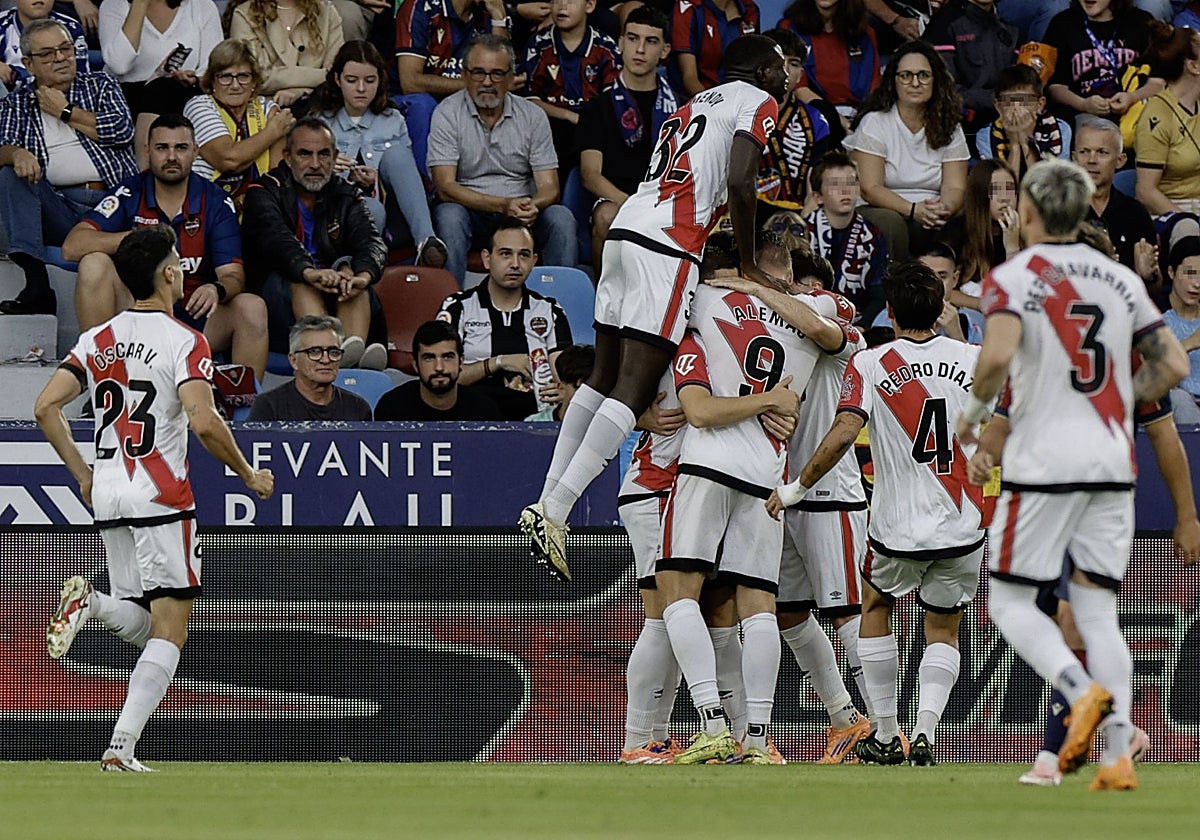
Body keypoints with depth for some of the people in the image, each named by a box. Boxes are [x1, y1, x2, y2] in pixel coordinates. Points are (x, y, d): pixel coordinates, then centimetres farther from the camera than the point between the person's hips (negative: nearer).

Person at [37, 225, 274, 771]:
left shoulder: (97, 340, 9)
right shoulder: (184, 341, -9)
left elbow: (45, 407, 5)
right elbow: (204, 422, -20)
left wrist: (82, 474, 14)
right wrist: (249, 475, -6)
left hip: (107, 499, 6)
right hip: (162, 499, -6)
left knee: (140, 625, 16)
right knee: (170, 628, -3)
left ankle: (91, 603, -17)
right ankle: (122, 746, -16)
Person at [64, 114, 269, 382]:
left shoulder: (215, 202, 0)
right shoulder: (130, 196, -3)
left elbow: (233, 277, -7)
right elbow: (72, 247, -14)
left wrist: (217, 290, -32)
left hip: (196, 320, 0)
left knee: (252, 307, -26)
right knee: (94, 263, -24)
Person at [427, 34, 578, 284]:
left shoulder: (532, 116, 4)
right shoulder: (447, 114, -4)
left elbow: (549, 187, 0)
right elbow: (445, 187, -13)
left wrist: (531, 206, -26)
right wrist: (503, 205, -26)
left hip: (523, 212, 2)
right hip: (469, 212, -2)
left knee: (561, 218, -25)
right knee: (449, 215, -34)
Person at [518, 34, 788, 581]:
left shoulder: (697, 102, 29)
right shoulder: (758, 104, 4)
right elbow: (739, 183, -12)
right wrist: (748, 266, -4)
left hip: (624, 228, 9)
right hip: (666, 244, -9)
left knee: (604, 377, 15)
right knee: (635, 388, -10)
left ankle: (546, 504, 12)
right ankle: (554, 514, -19)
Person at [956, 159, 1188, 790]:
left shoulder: (1013, 278, -6)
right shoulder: (1119, 279, 10)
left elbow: (998, 356, -23)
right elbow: (1172, 366, 8)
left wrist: (974, 409, -4)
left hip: (1044, 460, -5)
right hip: (1112, 461, 5)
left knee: (1010, 602, 5)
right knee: (1098, 612, 7)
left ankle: (1083, 692, -21)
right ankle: (1118, 755, -7)